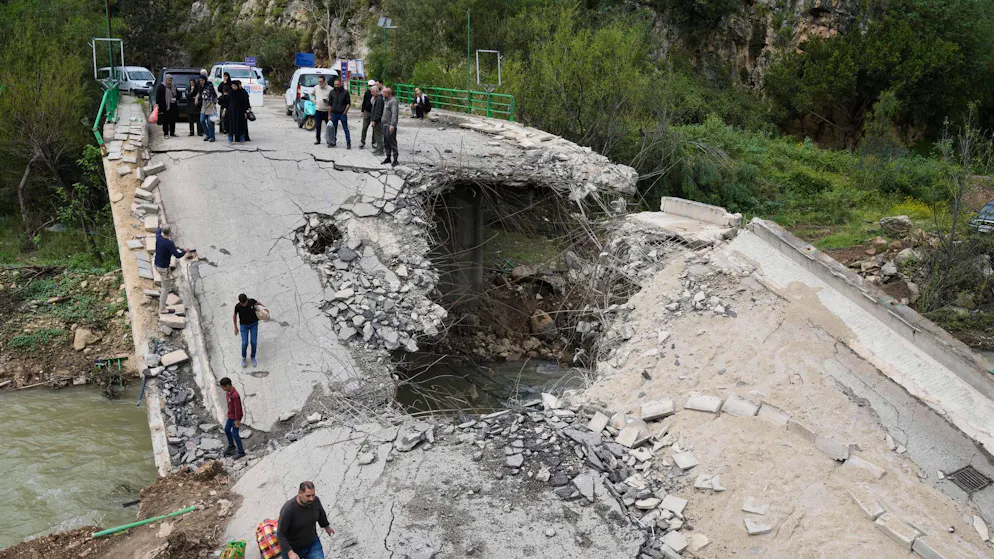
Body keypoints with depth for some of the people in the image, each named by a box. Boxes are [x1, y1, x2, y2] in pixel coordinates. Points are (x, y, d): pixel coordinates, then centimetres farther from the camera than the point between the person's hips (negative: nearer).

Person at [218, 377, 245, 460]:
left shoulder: (235, 395, -34)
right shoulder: (228, 391, -5)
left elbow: (237, 408, -27)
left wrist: (237, 420, -20)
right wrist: (229, 412, 21)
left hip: (236, 417, -9)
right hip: (231, 415, 9)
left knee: (235, 434, 0)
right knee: (227, 430, 20)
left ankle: (241, 452, 14)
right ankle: (231, 446, 41)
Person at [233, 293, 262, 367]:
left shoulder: (251, 301, -20)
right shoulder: (237, 306, -22)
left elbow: (257, 303, 6)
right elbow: (234, 316, -4)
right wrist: (235, 327, 1)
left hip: (254, 324, 1)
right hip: (244, 325, -1)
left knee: (254, 342, -3)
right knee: (245, 343, -7)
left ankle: (253, 357, 20)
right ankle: (243, 358, 19)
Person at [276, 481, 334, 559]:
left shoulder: (315, 500, -18)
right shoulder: (288, 509, -34)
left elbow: (320, 513, 4)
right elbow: (280, 534, -27)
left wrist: (327, 526, 22)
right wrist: (290, 552, -37)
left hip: (312, 543, 3)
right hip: (291, 547, -3)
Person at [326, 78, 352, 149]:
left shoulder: (345, 92, -3)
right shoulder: (332, 92, 6)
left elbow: (348, 103, -1)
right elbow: (330, 104, 10)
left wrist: (345, 112, -10)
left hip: (342, 114, -3)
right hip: (334, 113, 3)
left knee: (346, 129, -2)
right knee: (333, 129, 10)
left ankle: (348, 143, 1)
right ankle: (333, 142, 21)